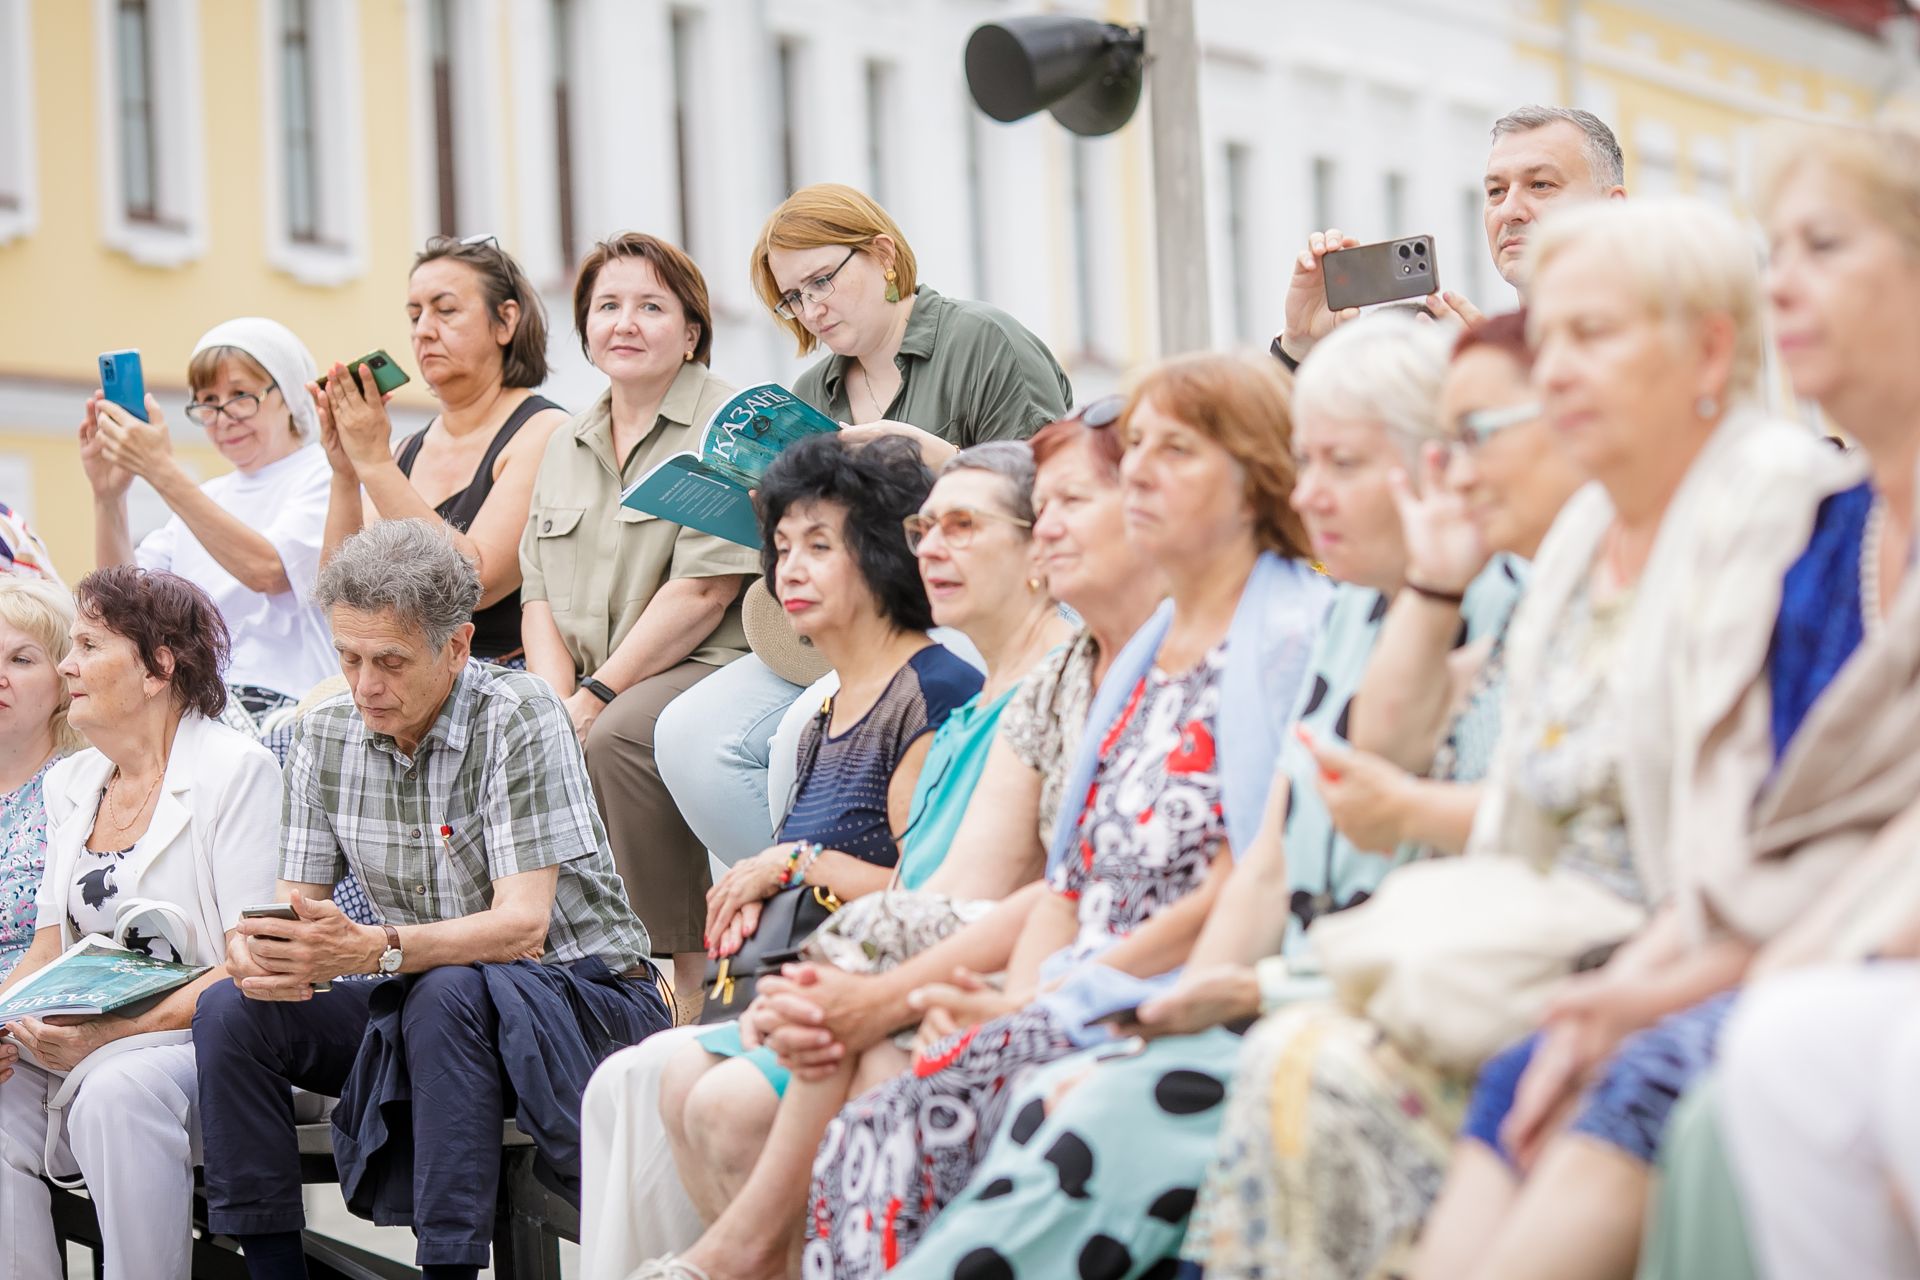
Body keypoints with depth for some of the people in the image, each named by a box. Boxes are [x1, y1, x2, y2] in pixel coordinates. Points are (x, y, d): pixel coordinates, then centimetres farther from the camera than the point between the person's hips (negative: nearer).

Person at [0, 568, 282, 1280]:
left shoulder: (236, 769, -5)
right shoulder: (69, 784, 18)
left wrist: (120, 1032, -22)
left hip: (201, 1035, -6)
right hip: (83, 1041, 6)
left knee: (117, 1093, -36)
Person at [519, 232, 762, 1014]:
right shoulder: (565, 451, 20)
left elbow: (703, 591, -13)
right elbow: (538, 596, 15)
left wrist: (594, 700, -15)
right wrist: (557, 705, -5)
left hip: (712, 667, -6)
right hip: (588, 689, 7)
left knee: (619, 736, -34)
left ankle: (689, 970, -26)